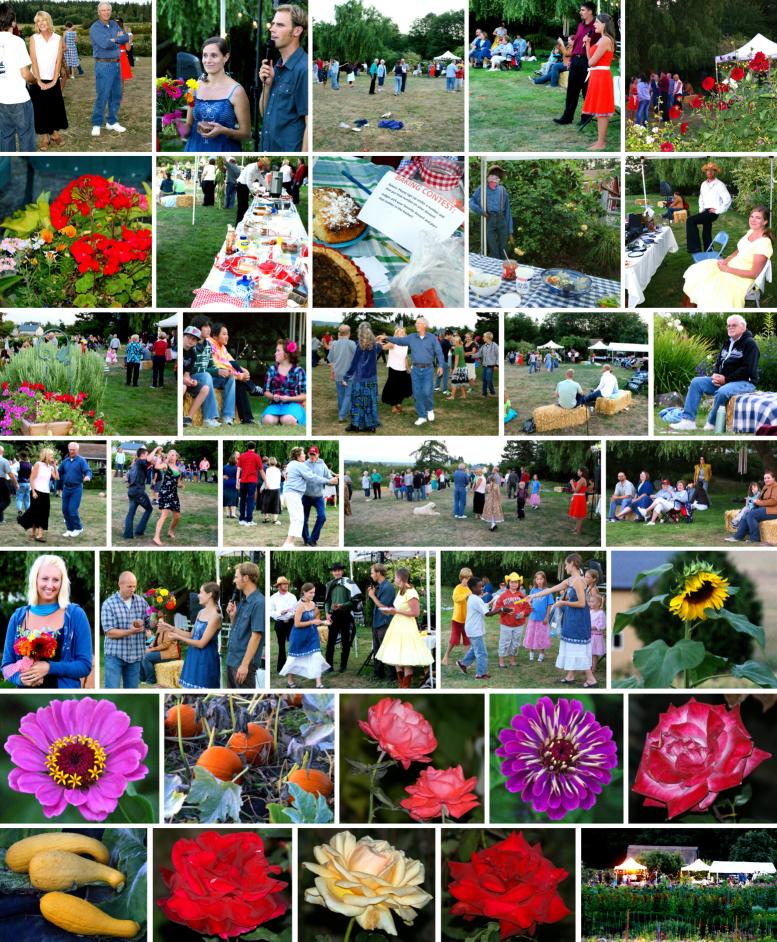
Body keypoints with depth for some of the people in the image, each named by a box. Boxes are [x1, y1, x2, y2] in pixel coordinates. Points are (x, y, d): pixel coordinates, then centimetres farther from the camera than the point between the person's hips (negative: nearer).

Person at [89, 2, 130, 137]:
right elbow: (105, 44, -24)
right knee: (101, 96, -10)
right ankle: (96, 125, -4)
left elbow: (126, 38, 0)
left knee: (116, 94, 10)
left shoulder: (114, 24, 11)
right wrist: (118, 41, -8)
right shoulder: (95, 28, -11)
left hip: (116, 65, 7)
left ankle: (112, 122, 20)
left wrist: (114, 39, -14)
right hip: (103, 66, -7)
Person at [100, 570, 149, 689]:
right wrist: (130, 631, -26)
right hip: (114, 655, -4)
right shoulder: (109, 604, -9)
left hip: (135, 655, 4)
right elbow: (110, 632, -14)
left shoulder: (141, 601, 4)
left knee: (131, 691, 11)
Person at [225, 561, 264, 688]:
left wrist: (245, 664, -22)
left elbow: (256, 635, -20)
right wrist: (232, 616, 0)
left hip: (244, 662, -9)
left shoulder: (258, 603, -16)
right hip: (232, 659, 9)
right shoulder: (241, 600, 11)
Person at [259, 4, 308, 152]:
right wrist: (266, 85, 0)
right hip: (268, 148, 8)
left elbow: (311, 125, -16)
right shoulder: (277, 67, 10)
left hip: (291, 150, -8)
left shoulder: (305, 69, -14)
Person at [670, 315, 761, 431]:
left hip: (744, 382, -8)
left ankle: (711, 424, -20)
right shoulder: (727, 343, 17)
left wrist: (726, 379, -19)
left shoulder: (750, 343, -9)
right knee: (696, 382, -6)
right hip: (723, 380, 8)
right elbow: (718, 363, 22)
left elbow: (748, 369, -18)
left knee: (722, 392, -38)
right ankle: (688, 420, -15)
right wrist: (715, 375, -2)